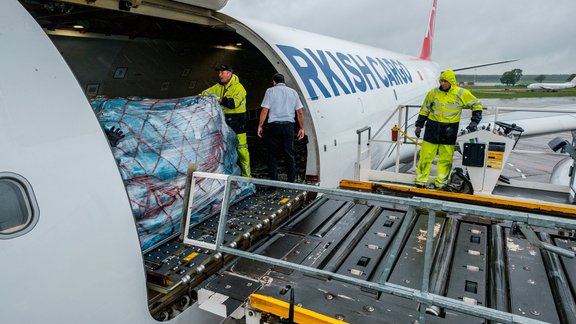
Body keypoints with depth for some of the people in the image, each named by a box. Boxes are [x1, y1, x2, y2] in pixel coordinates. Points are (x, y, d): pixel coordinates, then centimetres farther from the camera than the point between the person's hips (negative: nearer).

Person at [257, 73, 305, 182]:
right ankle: (291, 181, 12)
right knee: (289, 154, 9)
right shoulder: (293, 92, 12)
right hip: (289, 125, 3)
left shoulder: (270, 91, 3)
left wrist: (260, 126, 1)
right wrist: (302, 128, 13)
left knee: (273, 154, 5)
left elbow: (265, 110, -5)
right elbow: (300, 112, 8)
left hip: (274, 125, -2)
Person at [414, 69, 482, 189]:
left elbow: (476, 106, 7)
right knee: (426, 155, 1)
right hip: (433, 128, 1)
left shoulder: (462, 93, -3)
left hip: (450, 130, -1)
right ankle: (421, 180, 11)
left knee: (446, 158, 3)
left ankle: (440, 183, 13)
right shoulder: (433, 93, 3)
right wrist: (419, 125, 9)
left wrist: (474, 121, -4)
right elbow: (424, 110, 12)